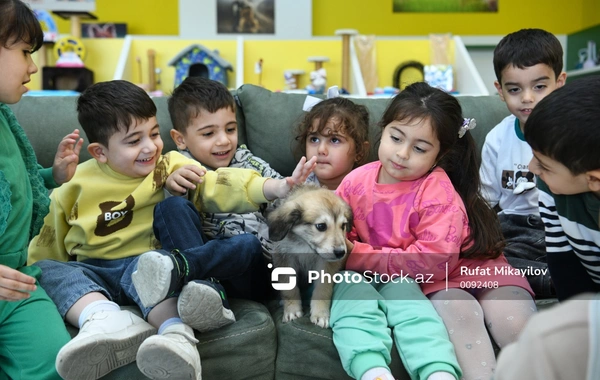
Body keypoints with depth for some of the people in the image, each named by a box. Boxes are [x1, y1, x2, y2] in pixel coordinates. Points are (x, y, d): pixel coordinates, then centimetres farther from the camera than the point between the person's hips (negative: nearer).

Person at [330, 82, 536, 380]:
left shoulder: (437, 192, -24)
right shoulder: (356, 182, -10)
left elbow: (432, 261, -29)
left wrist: (359, 256, -28)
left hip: (468, 263, -1)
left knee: (513, 323, -21)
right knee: (457, 310, -27)